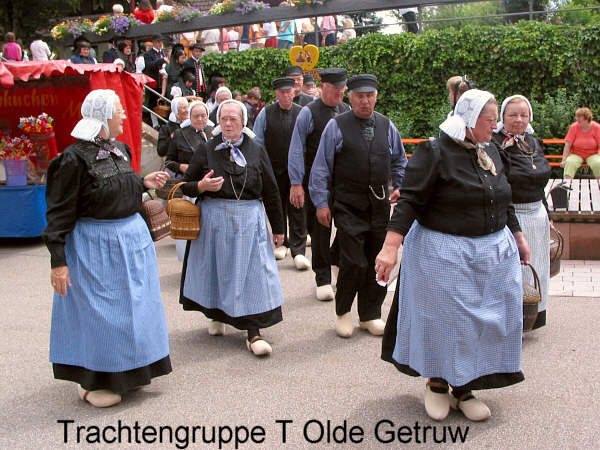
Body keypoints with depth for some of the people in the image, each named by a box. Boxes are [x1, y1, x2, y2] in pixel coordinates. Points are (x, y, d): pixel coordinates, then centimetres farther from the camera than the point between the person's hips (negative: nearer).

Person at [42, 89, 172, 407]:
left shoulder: (119, 150, 7)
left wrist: (143, 183, 4)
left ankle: (126, 372, 33)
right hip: (96, 245, -8)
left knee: (132, 308, 16)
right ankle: (91, 381, 19)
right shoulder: (75, 158, -16)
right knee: (99, 313, 1)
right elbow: (60, 212, -15)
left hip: (132, 236, 8)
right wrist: (58, 261, -18)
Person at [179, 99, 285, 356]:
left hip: (249, 219, 0)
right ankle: (217, 316, 34)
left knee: (252, 273, -3)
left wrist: (278, 227, 8)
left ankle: (254, 334, 0)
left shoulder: (256, 151, 5)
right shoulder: (206, 151, 4)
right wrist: (201, 186, -16)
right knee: (216, 269, 10)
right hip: (214, 219, 1)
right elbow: (185, 186, 7)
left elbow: (270, 191, 7)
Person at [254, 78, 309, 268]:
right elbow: (257, 142, 3)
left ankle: (298, 252, -2)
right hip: (274, 170, 1)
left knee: (297, 210, -4)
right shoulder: (266, 113, 0)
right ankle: (281, 243, 31)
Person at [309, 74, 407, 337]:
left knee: (377, 261, 10)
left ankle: (370, 315, 26)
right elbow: (322, 167, -3)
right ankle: (342, 311, 16)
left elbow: (399, 161, 23)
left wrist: (400, 186, 12)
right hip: (348, 205, -4)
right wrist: (322, 203, -6)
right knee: (354, 263, -9)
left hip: (379, 204, 4)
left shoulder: (387, 126, 9)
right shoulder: (336, 126, -4)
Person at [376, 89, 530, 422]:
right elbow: (409, 201, -19)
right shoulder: (435, 153, -13)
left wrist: (517, 236, 24)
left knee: (484, 320, 10)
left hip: (493, 253, 7)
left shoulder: (490, 151, 9)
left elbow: (503, 201, 20)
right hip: (445, 255, -7)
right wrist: (390, 247, -27)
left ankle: (464, 389, 25)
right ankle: (436, 384, 24)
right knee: (443, 319, 2)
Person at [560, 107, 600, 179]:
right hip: (576, 155, 0)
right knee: (570, 162, -31)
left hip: (592, 155, 0)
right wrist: (564, 160, -17)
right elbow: (568, 145, -10)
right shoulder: (574, 127, -7)